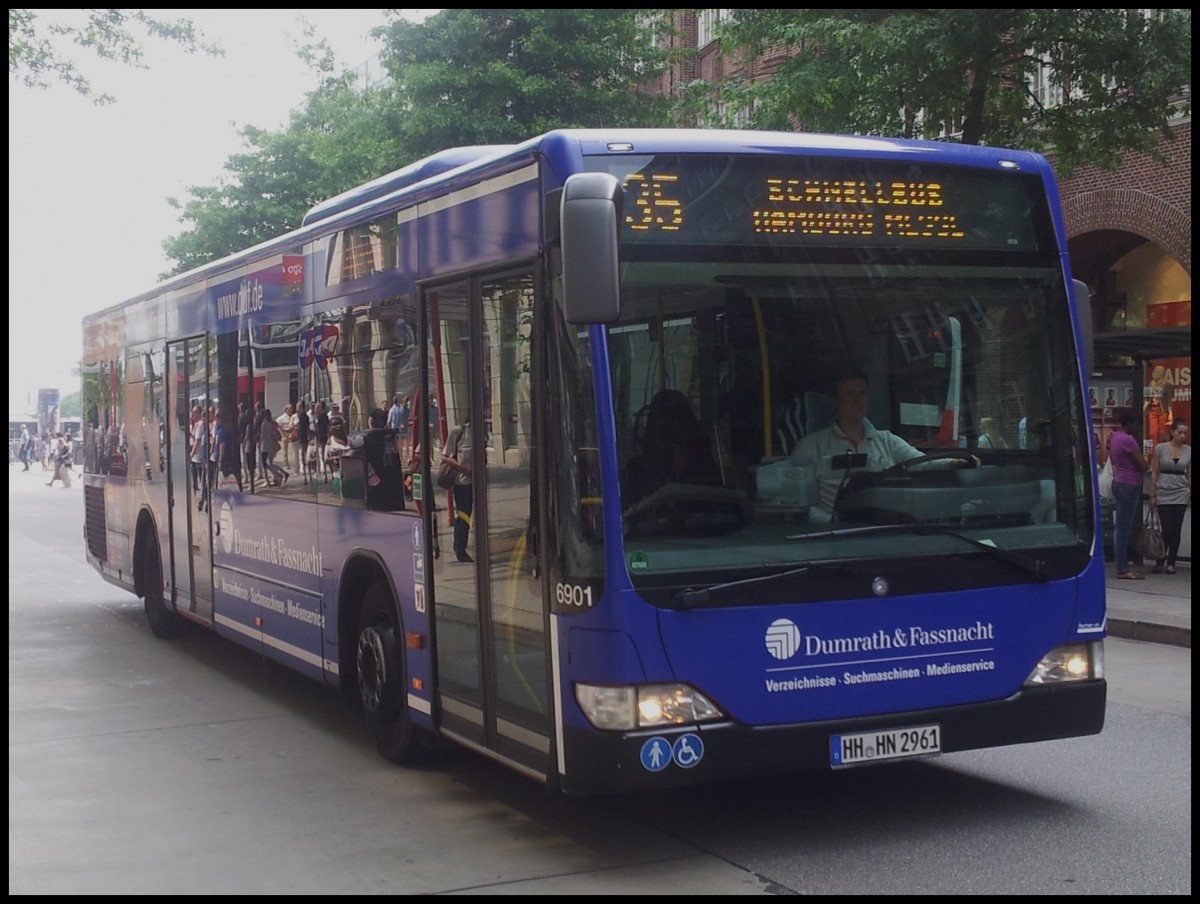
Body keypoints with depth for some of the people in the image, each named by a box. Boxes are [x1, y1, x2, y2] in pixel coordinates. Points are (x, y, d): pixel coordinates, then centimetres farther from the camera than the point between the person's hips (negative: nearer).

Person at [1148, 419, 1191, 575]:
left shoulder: (1189, 451, 4)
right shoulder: (1160, 448, -3)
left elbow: (1190, 475, 8)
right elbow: (1154, 473, -1)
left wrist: (1191, 494, 4)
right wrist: (1152, 494, -3)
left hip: (1181, 494, 2)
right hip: (1163, 493, -2)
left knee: (1176, 530, 2)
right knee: (1167, 530, -5)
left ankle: (1171, 563, 11)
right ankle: (1159, 561, 10)